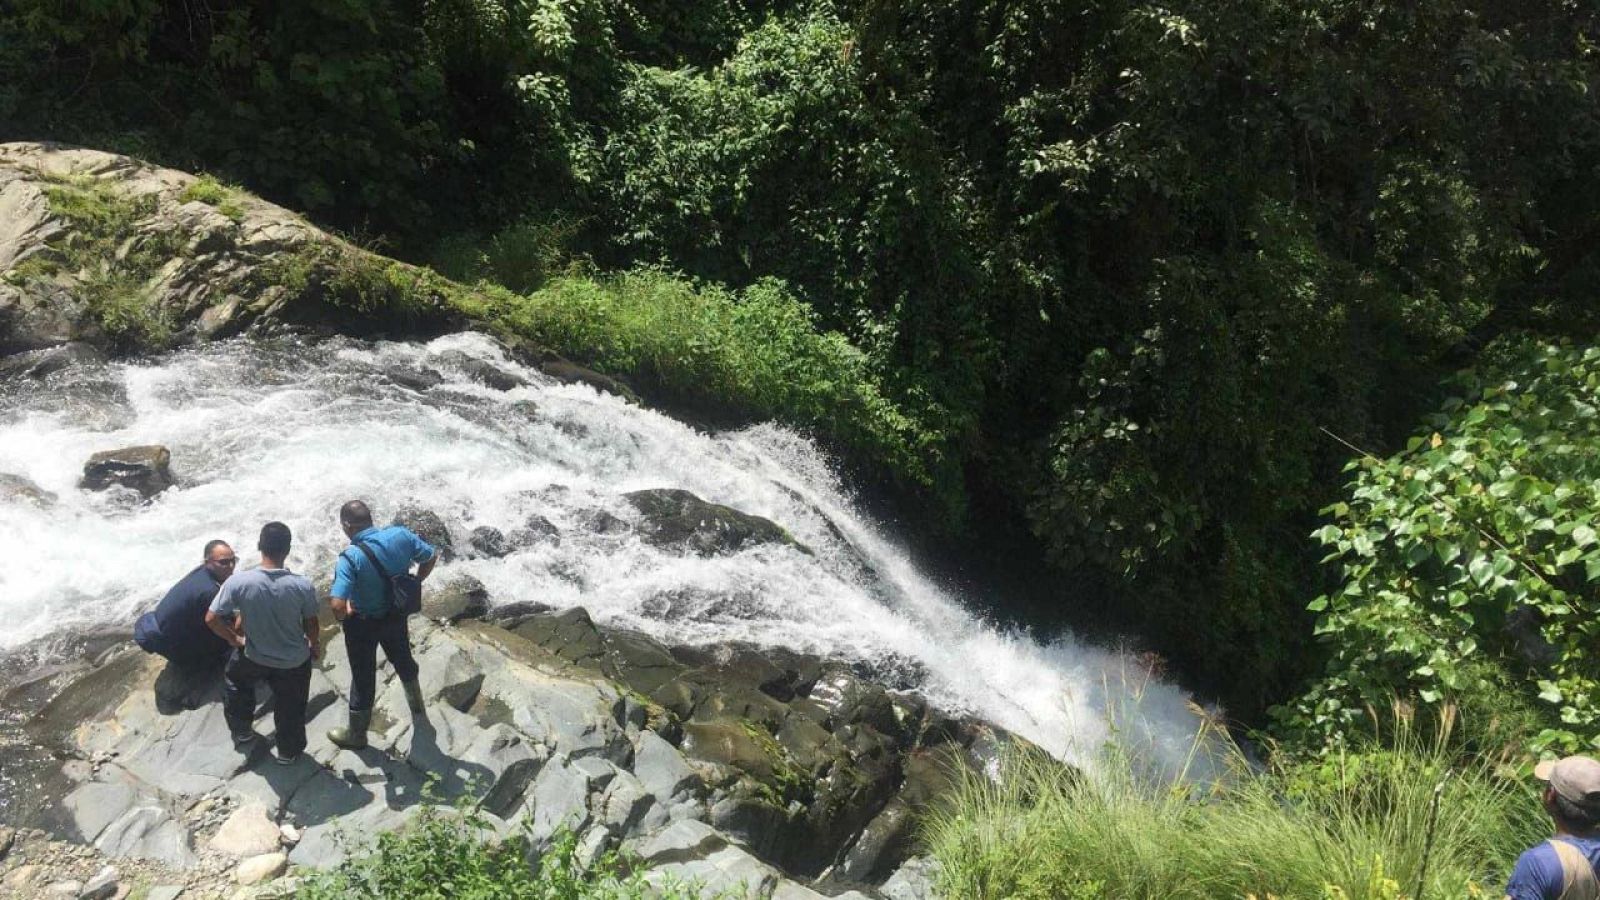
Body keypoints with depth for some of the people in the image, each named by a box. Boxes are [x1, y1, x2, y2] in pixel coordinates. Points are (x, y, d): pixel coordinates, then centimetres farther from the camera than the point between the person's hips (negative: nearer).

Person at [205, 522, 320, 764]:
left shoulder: (239, 582, -26)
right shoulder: (303, 585, -26)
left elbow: (211, 619, -16)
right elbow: (311, 624, -11)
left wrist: (235, 640, 3)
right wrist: (315, 646, 10)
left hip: (254, 657, 1)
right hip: (294, 661, -1)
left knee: (234, 680, 35)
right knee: (290, 708, 25)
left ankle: (241, 733, 49)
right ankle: (289, 751, 45)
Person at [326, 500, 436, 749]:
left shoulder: (350, 558, -31)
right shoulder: (401, 535, -17)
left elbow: (337, 606, -37)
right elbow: (431, 557, -2)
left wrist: (345, 613, -14)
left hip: (363, 624, -4)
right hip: (397, 614, 5)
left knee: (363, 677, 16)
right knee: (403, 659, 31)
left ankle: (356, 734, 38)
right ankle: (417, 705, 56)